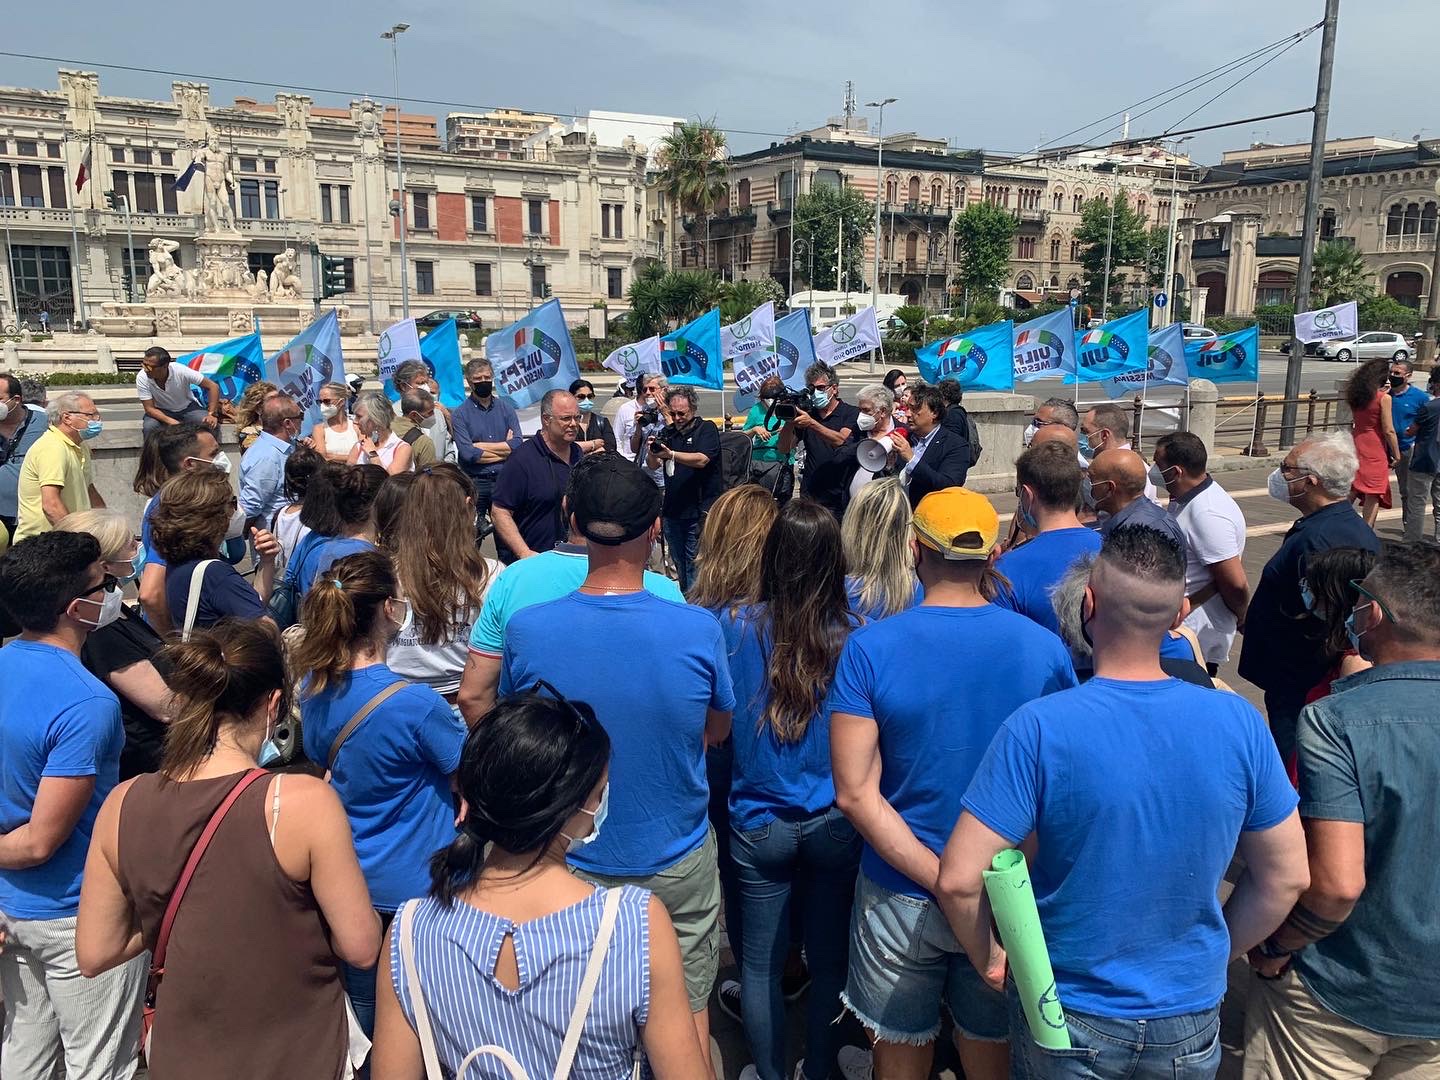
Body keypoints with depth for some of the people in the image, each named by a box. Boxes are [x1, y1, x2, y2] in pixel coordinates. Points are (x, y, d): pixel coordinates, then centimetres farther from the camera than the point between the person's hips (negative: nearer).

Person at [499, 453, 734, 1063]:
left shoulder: (526, 630, -21)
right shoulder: (699, 630, -22)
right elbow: (716, 733, -3)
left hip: (573, 863, 1)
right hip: (678, 862, 0)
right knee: (687, 1008, 22)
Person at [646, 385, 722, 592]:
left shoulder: (707, 428, -3)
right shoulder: (668, 432, 13)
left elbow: (702, 460, -19)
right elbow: (652, 465, 5)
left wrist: (671, 454, -32)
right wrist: (651, 452, -18)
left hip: (699, 512, -6)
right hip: (672, 511, 6)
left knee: (695, 568, -6)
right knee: (679, 566, 14)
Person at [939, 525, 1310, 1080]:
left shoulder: (1037, 729, -23)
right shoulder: (1238, 721, -14)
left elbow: (959, 880, -23)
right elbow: (1286, 876, -3)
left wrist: (990, 959, -4)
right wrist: (1219, 953, 12)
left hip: (1068, 1019, -2)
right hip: (1191, 1021, 2)